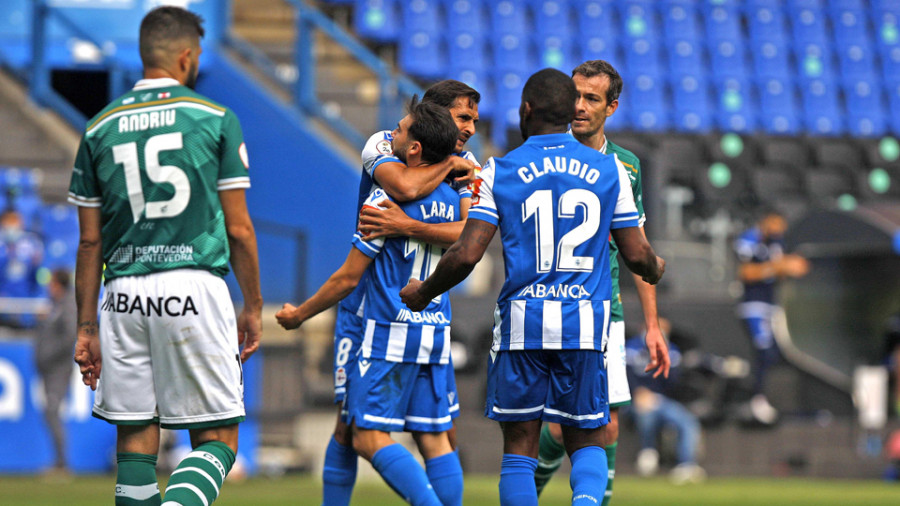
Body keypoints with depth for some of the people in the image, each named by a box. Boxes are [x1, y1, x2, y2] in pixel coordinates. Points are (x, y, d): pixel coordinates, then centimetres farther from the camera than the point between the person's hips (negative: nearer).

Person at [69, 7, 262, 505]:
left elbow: (90, 241, 10)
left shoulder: (100, 128, 10)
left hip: (125, 294, 3)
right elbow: (239, 228, 2)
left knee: (135, 441, 9)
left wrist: (86, 328, 15)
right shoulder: (215, 118, 2)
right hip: (195, 286, -3)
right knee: (216, 439, 1)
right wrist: (253, 306, 12)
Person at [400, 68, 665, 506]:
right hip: (586, 323, 1)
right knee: (586, 441, 12)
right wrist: (654, 270, 30)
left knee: (520, 446, 8)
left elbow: (466, 256, -6)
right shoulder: (608, 170, 5)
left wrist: (423, 292, 11)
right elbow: (637, 256, 6)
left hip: (522, 323, -1)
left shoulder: (498, 172, 0)